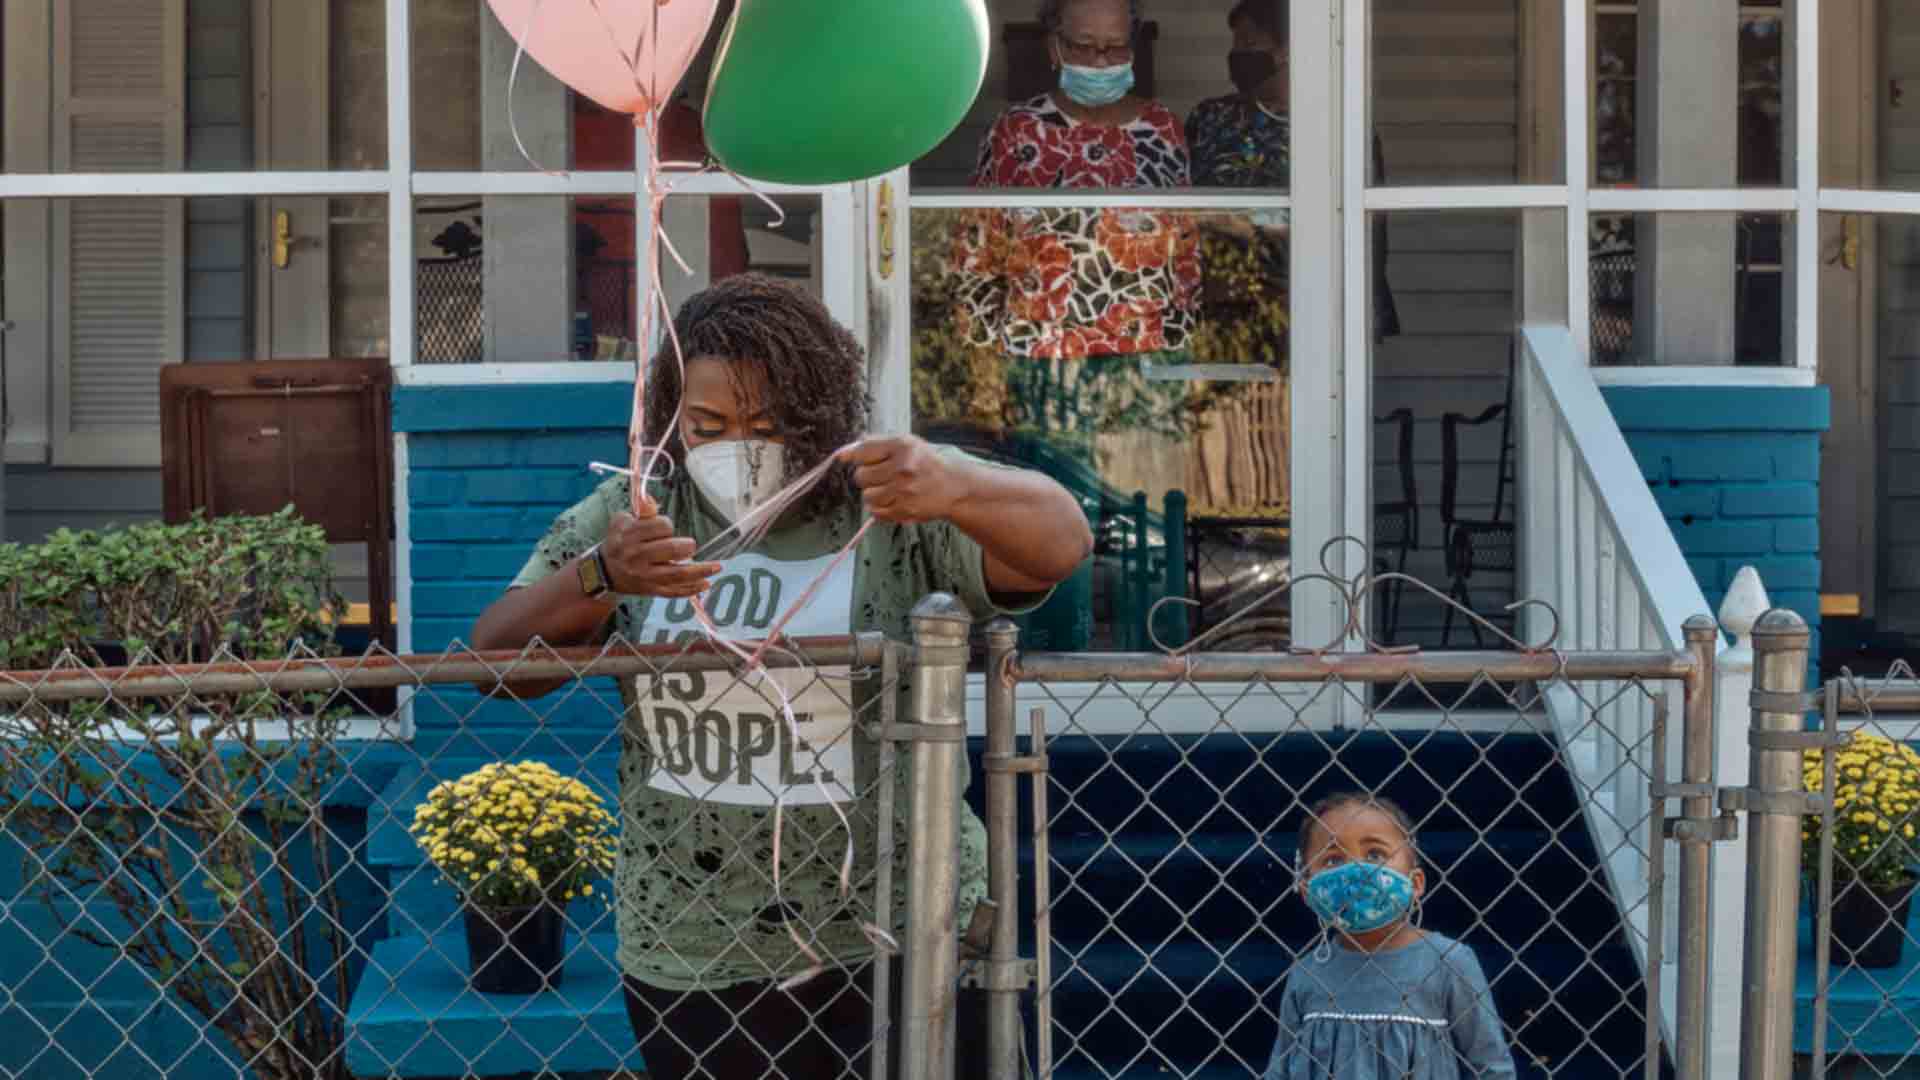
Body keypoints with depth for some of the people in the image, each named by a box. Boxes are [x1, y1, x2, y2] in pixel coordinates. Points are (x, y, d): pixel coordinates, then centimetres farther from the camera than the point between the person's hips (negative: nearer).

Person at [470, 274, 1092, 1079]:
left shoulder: (889, 508, -9)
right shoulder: (626, 516, 0)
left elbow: (1060, 542, -21)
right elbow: (496, 662, -6)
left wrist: (952, 489, -43)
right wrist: (599, 578, -27)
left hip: (896, 946, -2)